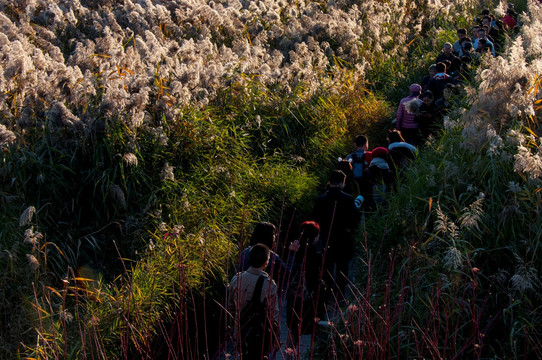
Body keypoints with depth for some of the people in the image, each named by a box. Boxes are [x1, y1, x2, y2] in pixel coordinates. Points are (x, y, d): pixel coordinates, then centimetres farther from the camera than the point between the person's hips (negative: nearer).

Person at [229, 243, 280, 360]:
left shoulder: (236, 279, -6)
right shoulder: (269, 284, -21)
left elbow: (231, 306, 6)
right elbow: (274, 314, -16)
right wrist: (275, 337, -4)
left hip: (240, 332, 4)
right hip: (260, 336, -4)